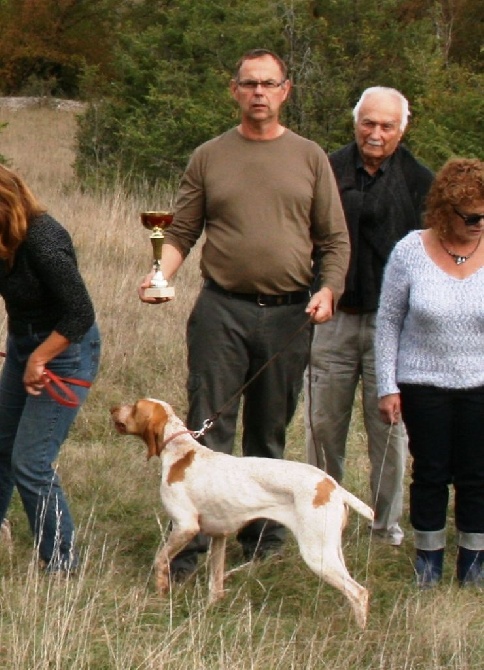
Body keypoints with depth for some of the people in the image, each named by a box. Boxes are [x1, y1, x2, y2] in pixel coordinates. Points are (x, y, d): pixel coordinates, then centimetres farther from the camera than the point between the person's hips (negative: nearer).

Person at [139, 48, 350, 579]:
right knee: (207, 431, -6)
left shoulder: (310, 158, 7)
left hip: (289, 314, 1)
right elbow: (181, 232, 6)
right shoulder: (209, 157, 6)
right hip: (221, 309, -1)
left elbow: (335, 239, 8)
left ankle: (263, 540, 21)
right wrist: (161, 274, -13)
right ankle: (188, 546, -5)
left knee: (270, 435, 10)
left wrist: (328, 289, -8)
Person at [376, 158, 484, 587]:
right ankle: (428, 559, 22)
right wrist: (387, 386, -4)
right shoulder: (412, 251, -7)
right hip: (424, 385, -1)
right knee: (431, 474, 7)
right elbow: (388, 321, -1)